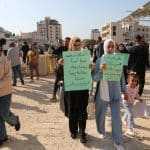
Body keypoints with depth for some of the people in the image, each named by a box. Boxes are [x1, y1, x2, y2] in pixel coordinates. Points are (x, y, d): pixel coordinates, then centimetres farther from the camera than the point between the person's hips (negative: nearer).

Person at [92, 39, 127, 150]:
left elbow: (122, 77, 6)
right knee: (101, 115, 17)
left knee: (117, 118, 2)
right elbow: (94, 78, -10)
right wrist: (101, 70, -28)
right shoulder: (99, 61, -7)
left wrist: (124, 91, 9)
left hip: (115, 94, 0)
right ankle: (102, 131, 44)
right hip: (102, 94, 0)